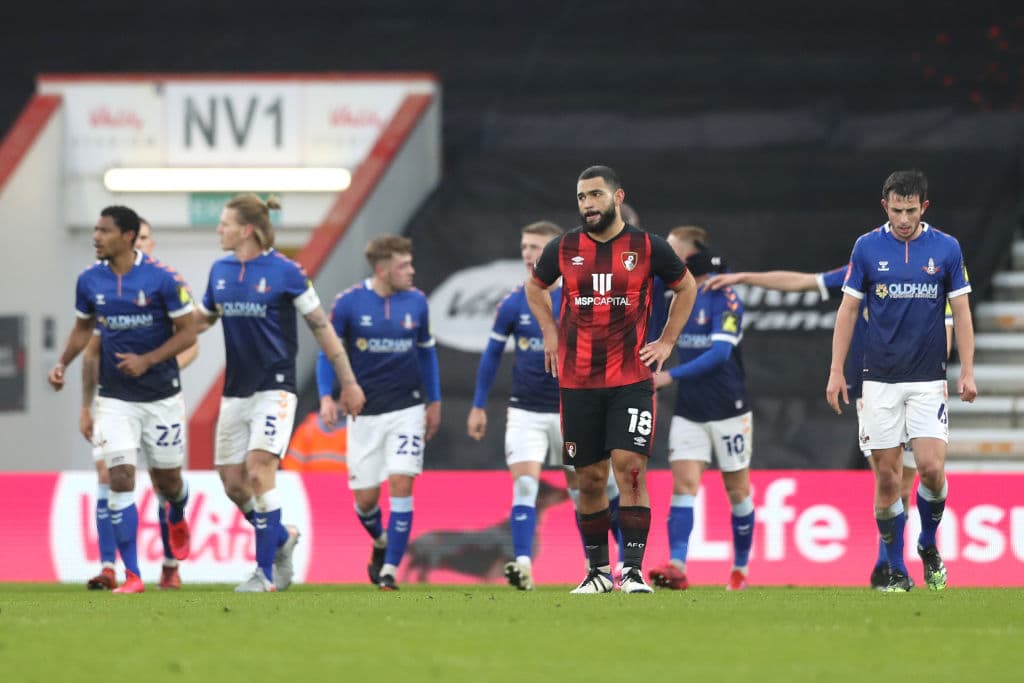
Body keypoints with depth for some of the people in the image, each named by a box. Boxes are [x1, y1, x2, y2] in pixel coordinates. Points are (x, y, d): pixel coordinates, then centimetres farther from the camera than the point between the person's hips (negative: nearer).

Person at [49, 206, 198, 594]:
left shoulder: (162, 278, -13)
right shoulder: (89, 281, -1)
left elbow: (187, 332, -8)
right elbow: (83, 329, 15)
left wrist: (147, 360, -20)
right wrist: (63, 364, -1)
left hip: (161, 395, -2)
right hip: (115, 398, 2)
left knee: (167, 481, 10)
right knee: (120, 479, -12)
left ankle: (177, 519, 49)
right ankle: (131, 575, -10)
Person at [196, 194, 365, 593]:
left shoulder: (285, 272, -9)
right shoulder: (221, 271, 7)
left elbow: (321, 327, -3)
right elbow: (202, 319, 22)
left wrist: (348, 383, -1)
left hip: (274, 388, -6)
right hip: (236, 391, 6)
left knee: (258, 472, -18)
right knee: (232, 482, 4)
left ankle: (266, 572, -13)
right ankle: (282, 538, 30)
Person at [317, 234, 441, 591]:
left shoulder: (416, 302, -1)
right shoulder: (349, 302, -8)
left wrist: (434, 402, 16)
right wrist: (326, 396, -13)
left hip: (407, 409, 1)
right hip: (364, 412, -1)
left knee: (401, 483, -14)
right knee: (365, 497, 3)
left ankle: (390, 569, -8)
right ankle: (381, 542, 37)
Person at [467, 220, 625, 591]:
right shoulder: (513, 303, -1)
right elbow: (492, 354, 10)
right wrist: (478, 406, 10)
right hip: (525, 411, 1)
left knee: (581, 490, 9)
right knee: (524, 485, -15)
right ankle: (523, 565, -23)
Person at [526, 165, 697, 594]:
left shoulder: (648, 248, -1)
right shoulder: (563, 249, 3)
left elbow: (686, 288, 16)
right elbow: (535, 288, 24)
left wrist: (666, 342, 10)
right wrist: (550, 334, 13)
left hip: (631, 379, -2)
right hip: (577, 382, 2)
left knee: (630, 468, -14)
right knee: (589, 478, 6)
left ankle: (633, 570, -13)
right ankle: (598, 571, 18)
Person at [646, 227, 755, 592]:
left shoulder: (724, 298, -14)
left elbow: (720, 352, -24)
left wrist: (671, 376, -26)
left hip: (728, 410, -5)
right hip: (689, 411, 5)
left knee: (737, 490, 6)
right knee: (683, 484, -9)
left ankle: (740, 569, 19)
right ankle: (677, 567, -20)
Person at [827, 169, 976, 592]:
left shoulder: (946, 248, 1)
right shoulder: (867, 247, 0)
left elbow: (961, 312, 5)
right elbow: (848, 309, 5)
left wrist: (967, 371, -2)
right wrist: (836, 371, 0)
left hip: (928, 378, 0)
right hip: (880, 379, 0)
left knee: (931, 466, -13)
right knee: (887, 478, 0)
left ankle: (928, 545, 13)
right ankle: (896, 571, 11)